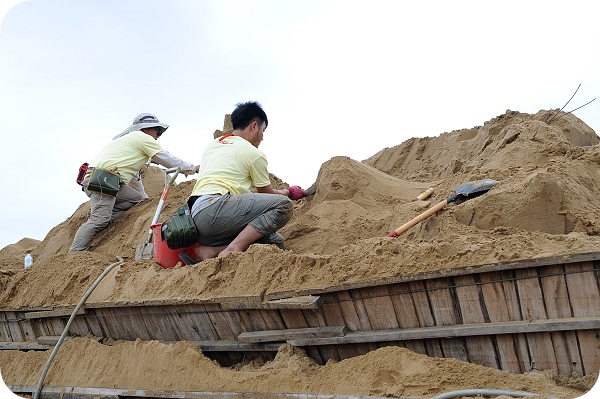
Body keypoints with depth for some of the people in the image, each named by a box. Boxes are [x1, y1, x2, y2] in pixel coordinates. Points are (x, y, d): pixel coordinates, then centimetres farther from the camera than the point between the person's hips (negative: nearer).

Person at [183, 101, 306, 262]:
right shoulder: (254, 154, 5)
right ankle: (232, 251, -21)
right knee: (283, 205, -12)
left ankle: (211, 251, -12)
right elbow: (267, 193, 17)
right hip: (213, 209, -8)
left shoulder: (212, 144, 27)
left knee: (275, 241, 7)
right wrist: (288, 192, 38)